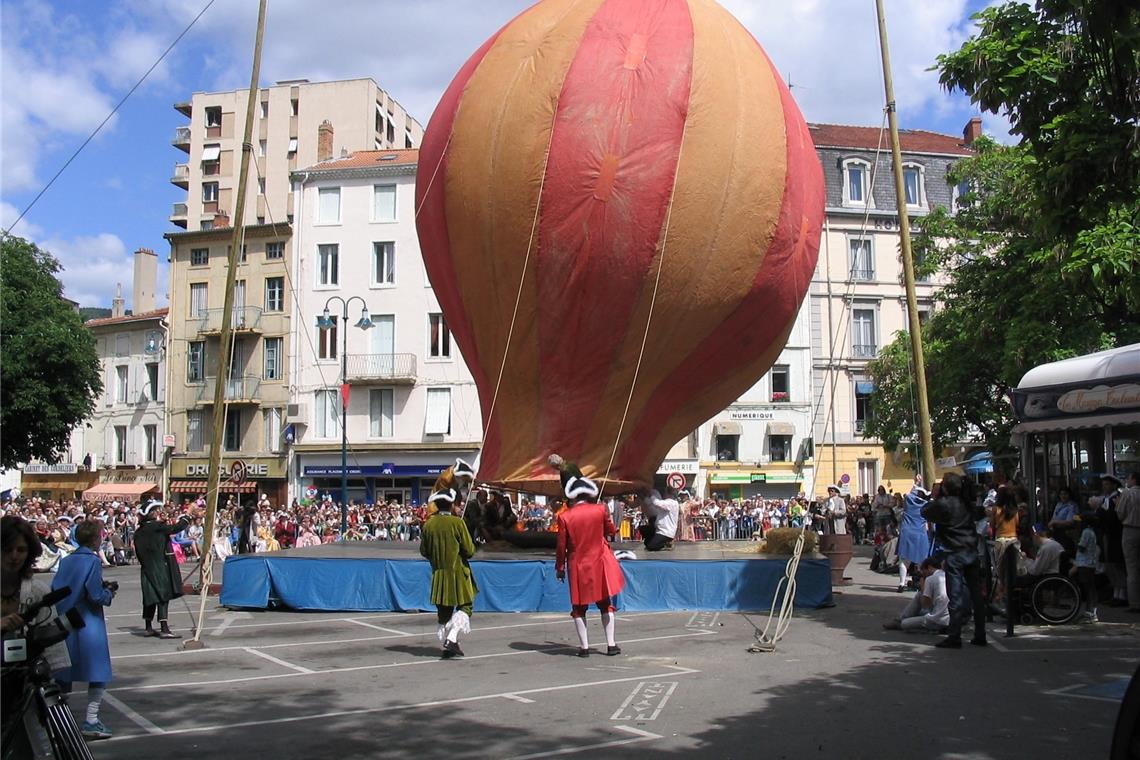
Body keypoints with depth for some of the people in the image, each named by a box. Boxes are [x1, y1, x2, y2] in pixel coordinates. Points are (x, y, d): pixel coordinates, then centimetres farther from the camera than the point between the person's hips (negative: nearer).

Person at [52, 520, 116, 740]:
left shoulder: (65, 561, 6)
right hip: (88, 626, -6)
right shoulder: (92, 561, -12)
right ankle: (91, 721, 2)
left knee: (63, 675, 15)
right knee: (98, 674, 4)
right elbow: (96, 596, -18)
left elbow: (54, 590, 8)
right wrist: (109, 593, 3)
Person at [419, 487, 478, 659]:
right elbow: (469, 551, -12)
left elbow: (424, 551, 7)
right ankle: (452, 639, -13)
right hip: (458, 573, -4)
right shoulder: (457, 523, -14)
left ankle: (445, 645, 13)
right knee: (464, 606, 5)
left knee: (444, 611, 12)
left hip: (438, 574, 4)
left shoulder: (428, 524, -2)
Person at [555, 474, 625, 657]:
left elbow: (561, 546, -5)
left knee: (579, 607, 9)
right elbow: (611, 531, 9)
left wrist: (560, 568, 6)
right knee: (605, 604, 12)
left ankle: (584, 647, 7)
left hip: (578, 566, -1)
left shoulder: (564, 517, -10)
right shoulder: (600, 510, -7)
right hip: (600, 563, 1)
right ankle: (611, 645, 12)